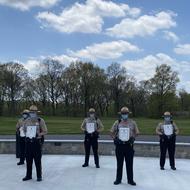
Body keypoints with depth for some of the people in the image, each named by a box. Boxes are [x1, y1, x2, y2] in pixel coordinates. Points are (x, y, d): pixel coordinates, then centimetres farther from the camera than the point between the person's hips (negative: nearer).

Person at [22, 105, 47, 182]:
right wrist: (27, 134, 4)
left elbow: (45, 131, -3)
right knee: (28, 160, 9)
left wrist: (39, 134, -16)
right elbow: (25, 130, 22)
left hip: (37, 142, -4)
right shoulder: (27, 121, 7)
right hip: (28, 142, 4)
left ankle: (39, 176, 13)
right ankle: (28, 175, 21)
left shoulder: (40, 121, -5)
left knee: (37, 160, 1)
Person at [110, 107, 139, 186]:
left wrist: (132, 138, -2)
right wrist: (114, 139, -1)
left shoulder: (132, 123, 2)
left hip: (129, 145, 0)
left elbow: (136, 132, 10)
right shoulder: (117, 122, 2)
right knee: (119, 163, 9)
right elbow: (112, 132, 11)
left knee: (129, 163, 5)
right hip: (119, 145, 1)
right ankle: (118, 179, 20)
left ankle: (130, 180, 16)